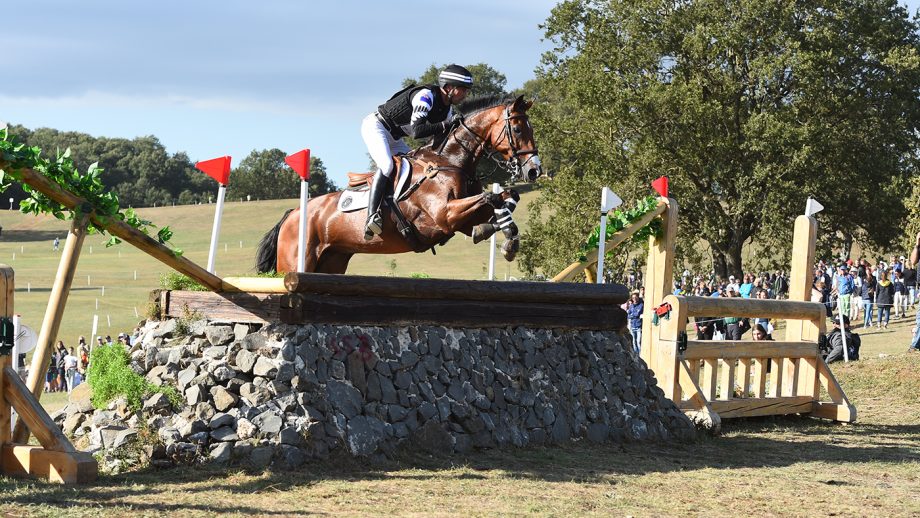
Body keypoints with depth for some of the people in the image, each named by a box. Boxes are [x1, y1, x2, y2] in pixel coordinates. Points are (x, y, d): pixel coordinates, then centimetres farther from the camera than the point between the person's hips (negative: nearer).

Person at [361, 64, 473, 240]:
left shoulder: (447, 110, 3)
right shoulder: (426, 96, -25)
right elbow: (416, 131, -34)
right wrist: (446, 125, -32)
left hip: (393, 136, 11)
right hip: (375, 126, -11)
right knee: (386, 165, -29)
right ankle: (372, 217, -38)